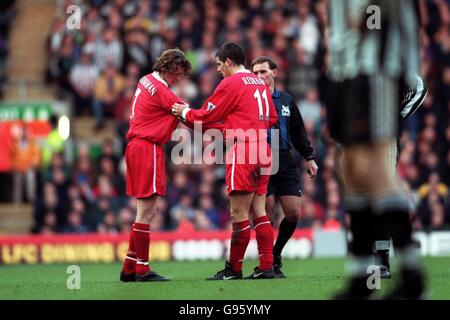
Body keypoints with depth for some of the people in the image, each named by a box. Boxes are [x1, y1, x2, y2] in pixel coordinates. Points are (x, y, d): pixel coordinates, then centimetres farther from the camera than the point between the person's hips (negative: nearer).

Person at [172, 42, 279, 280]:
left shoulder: (231, 83, -6)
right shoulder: (260, 83, 16)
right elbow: (272, 117, 20)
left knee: (238, 214, -5)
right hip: (262, 153, 8)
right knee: (258, 212, 8)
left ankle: (233, 269, -2)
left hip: (242, 153, -8)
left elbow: (207, 116, -1)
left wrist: (185, 113, 14)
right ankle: (266, 267, 4)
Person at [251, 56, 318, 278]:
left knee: (294, 213, 0)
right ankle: (270, 263, 1)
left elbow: (298, 132, 22)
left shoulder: (286, 101, 15)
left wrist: (309, 158, 18)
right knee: (267, 214, -9)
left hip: (286, 164, 5)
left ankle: (275, 256, 18)